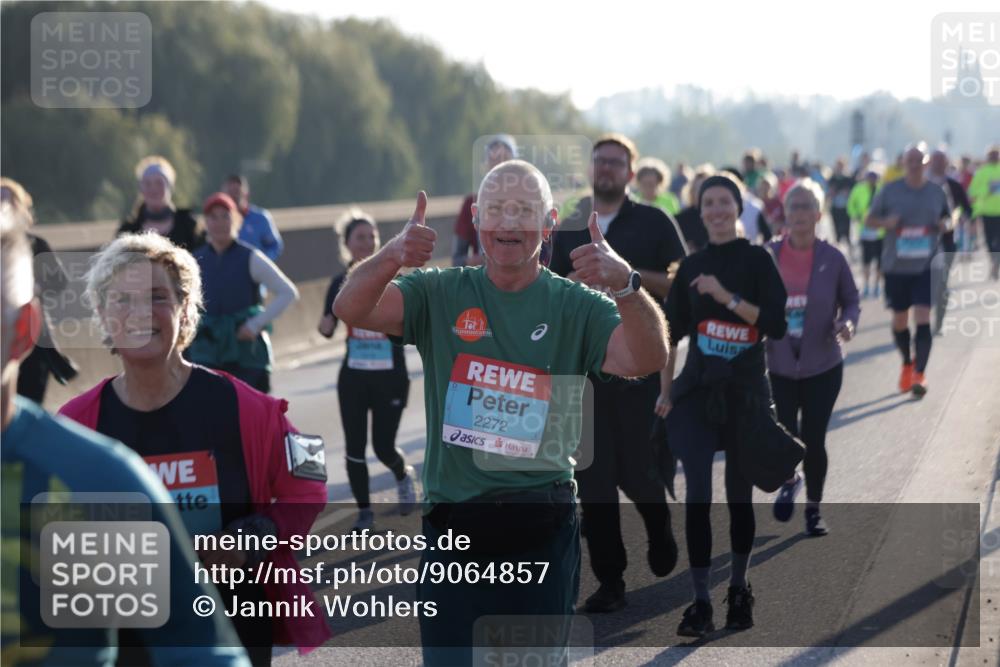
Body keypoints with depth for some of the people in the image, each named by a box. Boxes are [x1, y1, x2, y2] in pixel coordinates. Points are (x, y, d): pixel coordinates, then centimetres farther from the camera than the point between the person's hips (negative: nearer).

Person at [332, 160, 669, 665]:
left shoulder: (576, 306, 1)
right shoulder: (440, 294, 2)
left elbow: (646, 360, -16)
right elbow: (350, 309, -12)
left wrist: (626, 284, -36)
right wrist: (391, 257, -34)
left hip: (544, 531, 0)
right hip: (454, 526, 0)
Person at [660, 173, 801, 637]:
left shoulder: (757, 260, -3)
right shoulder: (691, 266, 7)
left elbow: (776, 324, -12)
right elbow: (671, 333, 11)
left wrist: (727, 297, -21)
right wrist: (665, 391, 7)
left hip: (745, 391, -2)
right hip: (697, 390, 2)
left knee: (739, 494, 8)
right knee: (697, 496, -8)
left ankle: (739, 590, 26)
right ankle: (700, 602, -7)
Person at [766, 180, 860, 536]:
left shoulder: (832, 258, -5)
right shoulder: (768, 255, -4)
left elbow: (851, 301, 5)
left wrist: (848, 323, -16)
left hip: (823, 366, 0)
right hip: (779, 365, 0)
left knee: (814, 440, 4)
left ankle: (813, 509, 25)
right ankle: (789, 481, 31)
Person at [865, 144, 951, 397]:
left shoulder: (936, 191, 3)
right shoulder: (889, 190, -1)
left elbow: (948, 216, 18)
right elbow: (869, 219, 6)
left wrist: (945, 224, -6)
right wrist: (886, 222, -16)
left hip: (926, 265, -1)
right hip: (896, 265, 1)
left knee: (923, 319, -12)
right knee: (900, 320, 11)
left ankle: (919, 375, -9)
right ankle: (907, 364, 36)